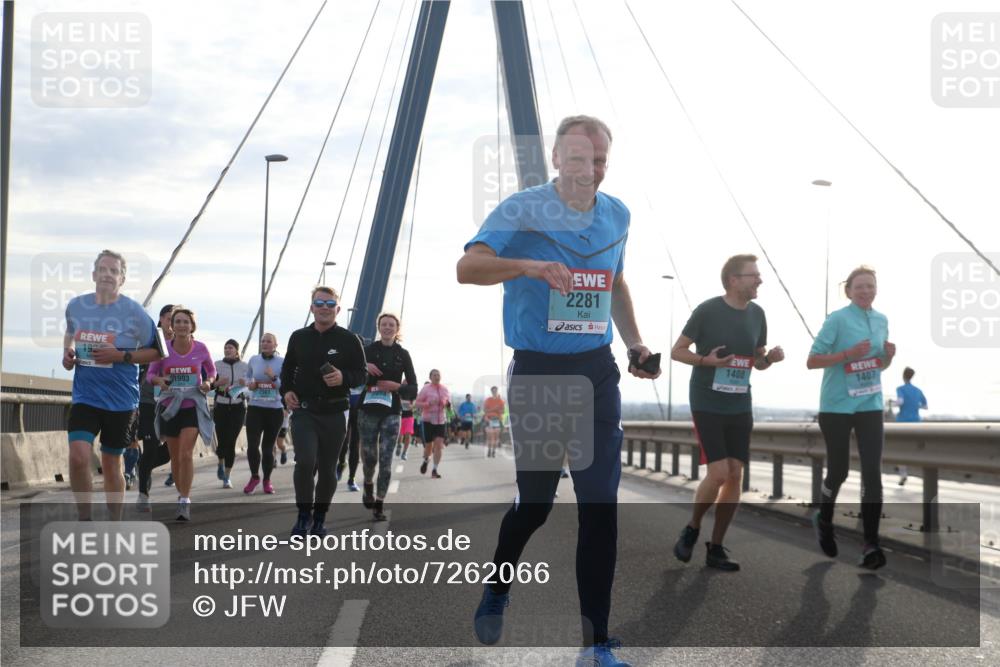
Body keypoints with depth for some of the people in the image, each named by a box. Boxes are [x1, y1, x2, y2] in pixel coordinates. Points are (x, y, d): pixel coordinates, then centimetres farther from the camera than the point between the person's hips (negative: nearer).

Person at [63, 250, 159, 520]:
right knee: (78, 457, -17)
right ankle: (84, 519, 4)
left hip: (121, 399, -2)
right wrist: (67, 352, 3)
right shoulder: (76, 305, 2)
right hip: (85, 396, 2)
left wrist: (122, 356, -17)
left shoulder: (134, 312, -9)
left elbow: (155, 352, -3)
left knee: (111, 465, 9)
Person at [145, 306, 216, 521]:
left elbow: (211, 370, 12)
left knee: (186, 454, -16)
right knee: (175, 457, 11)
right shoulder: (163, 348, -5)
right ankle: (181, 494, 31)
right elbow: (150, 374, 5)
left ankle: (184, 502, -9)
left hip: (193, 406, -2)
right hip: (169, 406, 2)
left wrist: (208, 382, -8)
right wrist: (159, 380, -17)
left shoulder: (201, 348, -5)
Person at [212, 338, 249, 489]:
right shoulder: (217, 365, 6)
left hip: (238, 407, 0)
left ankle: (227, 477, 6)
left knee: (231, 442, -4)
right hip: (220, 406, 0)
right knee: (222, 441, -4)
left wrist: (245, 384, -11)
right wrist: (218, 383, -14)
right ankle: (221, 464, 30)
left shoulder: (245, 366, 7)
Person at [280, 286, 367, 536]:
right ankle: (304, 514, 1)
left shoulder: (349, 340, 0)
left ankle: (320, 517, 24)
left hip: (334, 413, 0)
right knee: (305, 462, -16)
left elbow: (362, 373, 1)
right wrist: (286, 391, 1)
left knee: (327, 468, 7)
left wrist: (343, 378, -19)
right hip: (303, 411, 1)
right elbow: (287, 368, 20)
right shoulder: (298, 337, 8)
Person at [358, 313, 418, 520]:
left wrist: (396, 386, -14)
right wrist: (364, 367, -13)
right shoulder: (368, 351, 3)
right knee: (369, 457, 6)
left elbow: (413, 388, 4)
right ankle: (368, 486, 38)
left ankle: (379, 504, 2)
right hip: (368, 411, 1)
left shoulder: (403, 355, 4)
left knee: (386, 460, -5)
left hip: (391, 413, 0)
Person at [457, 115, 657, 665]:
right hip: (537, 371, -4)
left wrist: (635, 343, 12)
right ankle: (495, 590, 37)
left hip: (597, 371, 4)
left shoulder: (617, 215, 9)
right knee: (535, 500, 5)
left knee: (601, 505, -1)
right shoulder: (520, 210, -8)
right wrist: (527, 266, -37)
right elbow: (467, 267, -21)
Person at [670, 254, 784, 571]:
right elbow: (677, 351, -4)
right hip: (707, 405, -5)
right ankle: (692, 530, 12)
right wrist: (705, 360, -22)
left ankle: (716, 548, 13)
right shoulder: (707, 311, -10)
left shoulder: (757, 314, 6)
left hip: (740, 406, 6)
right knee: (718, 472, -14)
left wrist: (770, 357, -7)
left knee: (735, 475, 1)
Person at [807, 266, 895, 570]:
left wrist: (889, 356, -5)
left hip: (870, 405, 4)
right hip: (837, 406, -4)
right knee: (839, 471, 6)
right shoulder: (837, 319, -10)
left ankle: (871, 544, -5)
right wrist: (847, 354, -23)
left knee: (872, 472, -7)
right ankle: (824, 520, 35)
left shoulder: (882, 320, 8)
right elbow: (812, 361, -12)